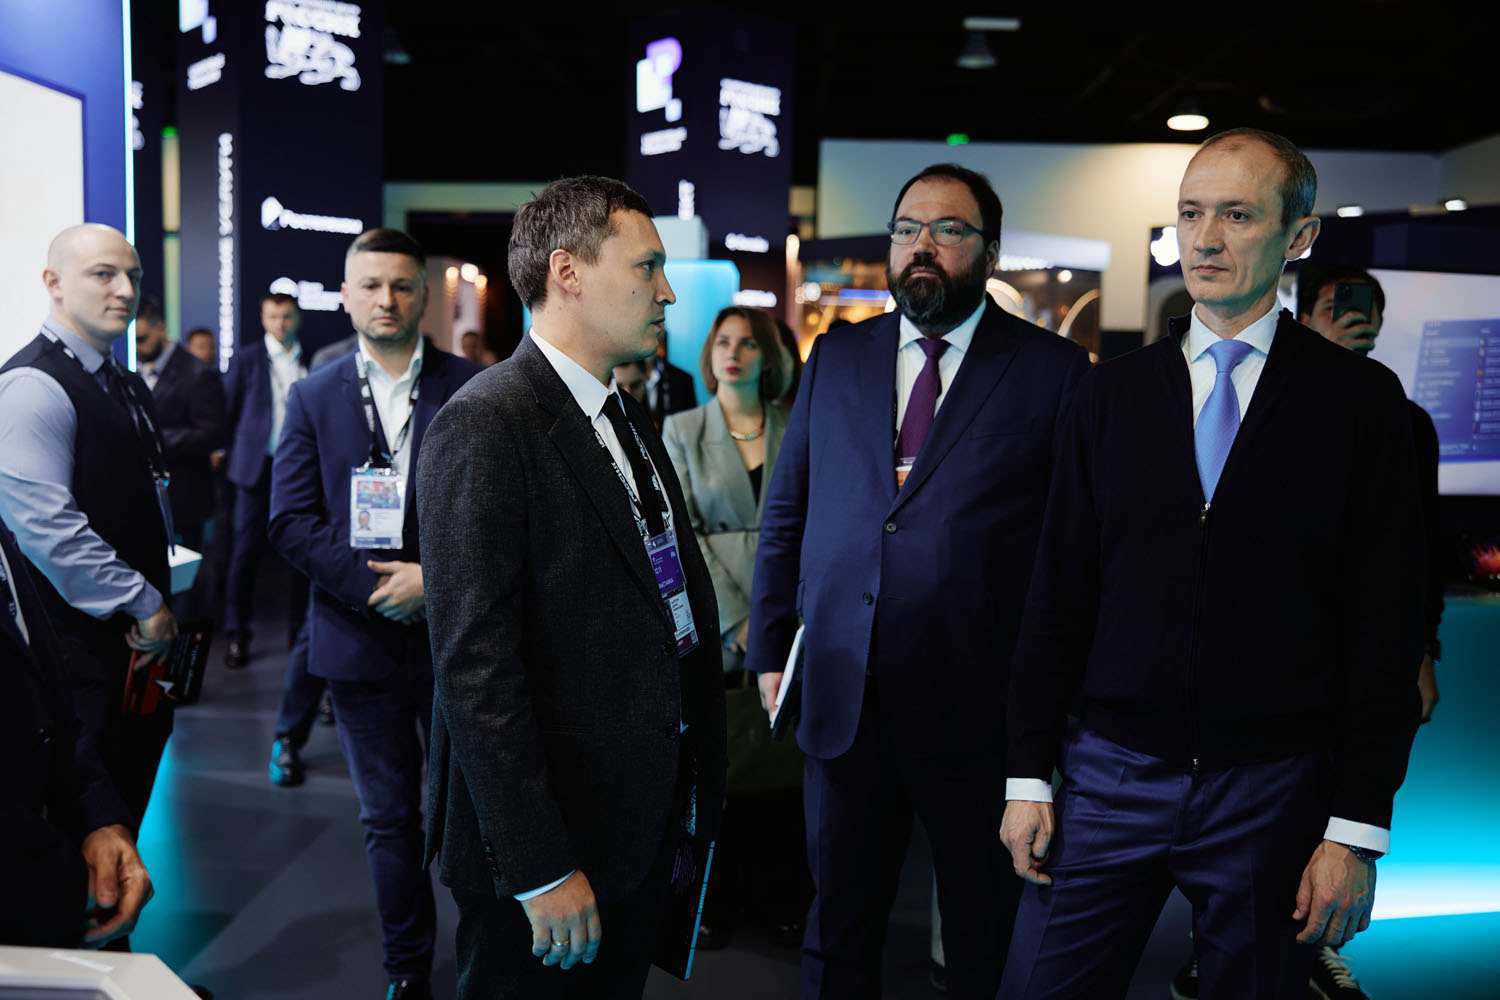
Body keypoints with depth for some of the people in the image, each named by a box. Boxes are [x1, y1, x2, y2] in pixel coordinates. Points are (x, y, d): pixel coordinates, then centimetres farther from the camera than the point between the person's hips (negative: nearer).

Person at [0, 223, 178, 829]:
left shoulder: (127, 387, 14)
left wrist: (158, 608, 11)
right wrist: (146, 604, -16)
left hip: (140, 643, 9)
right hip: (82, 656, -8)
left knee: (126, 814, 17)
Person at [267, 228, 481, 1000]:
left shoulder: (472, 390, -1)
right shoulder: (313, 398, 5)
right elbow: (291, 520, -2)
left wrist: (435, 577, -15)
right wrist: (377, 584, -13)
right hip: (361, 639, 2)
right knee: (389, 818, 13)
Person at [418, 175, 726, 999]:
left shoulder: (628, 420, 11)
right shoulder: (485, 424, -17)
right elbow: (476, 667, -21)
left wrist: (690, 804, 12)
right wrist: (539, 869, -20)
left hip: (646, 830, 8)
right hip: (552, 846, -8)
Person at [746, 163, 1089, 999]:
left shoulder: (1054, 371, -4)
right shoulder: (835, 358, 7)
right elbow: (786, 518, 11)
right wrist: (770, 651, 8)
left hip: (978, 709, -3)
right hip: (843, 701, 3)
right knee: (839, 928, 17)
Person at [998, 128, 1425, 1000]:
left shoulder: (1361, 399, -2)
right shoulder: (1111, 394, 5)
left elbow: (1387, 627, -4)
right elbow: (1057, 595, 6)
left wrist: (1358, 829, -8)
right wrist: (1028, 777, 3)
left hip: (1274, 794, -2)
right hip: (1108, 776, 2)